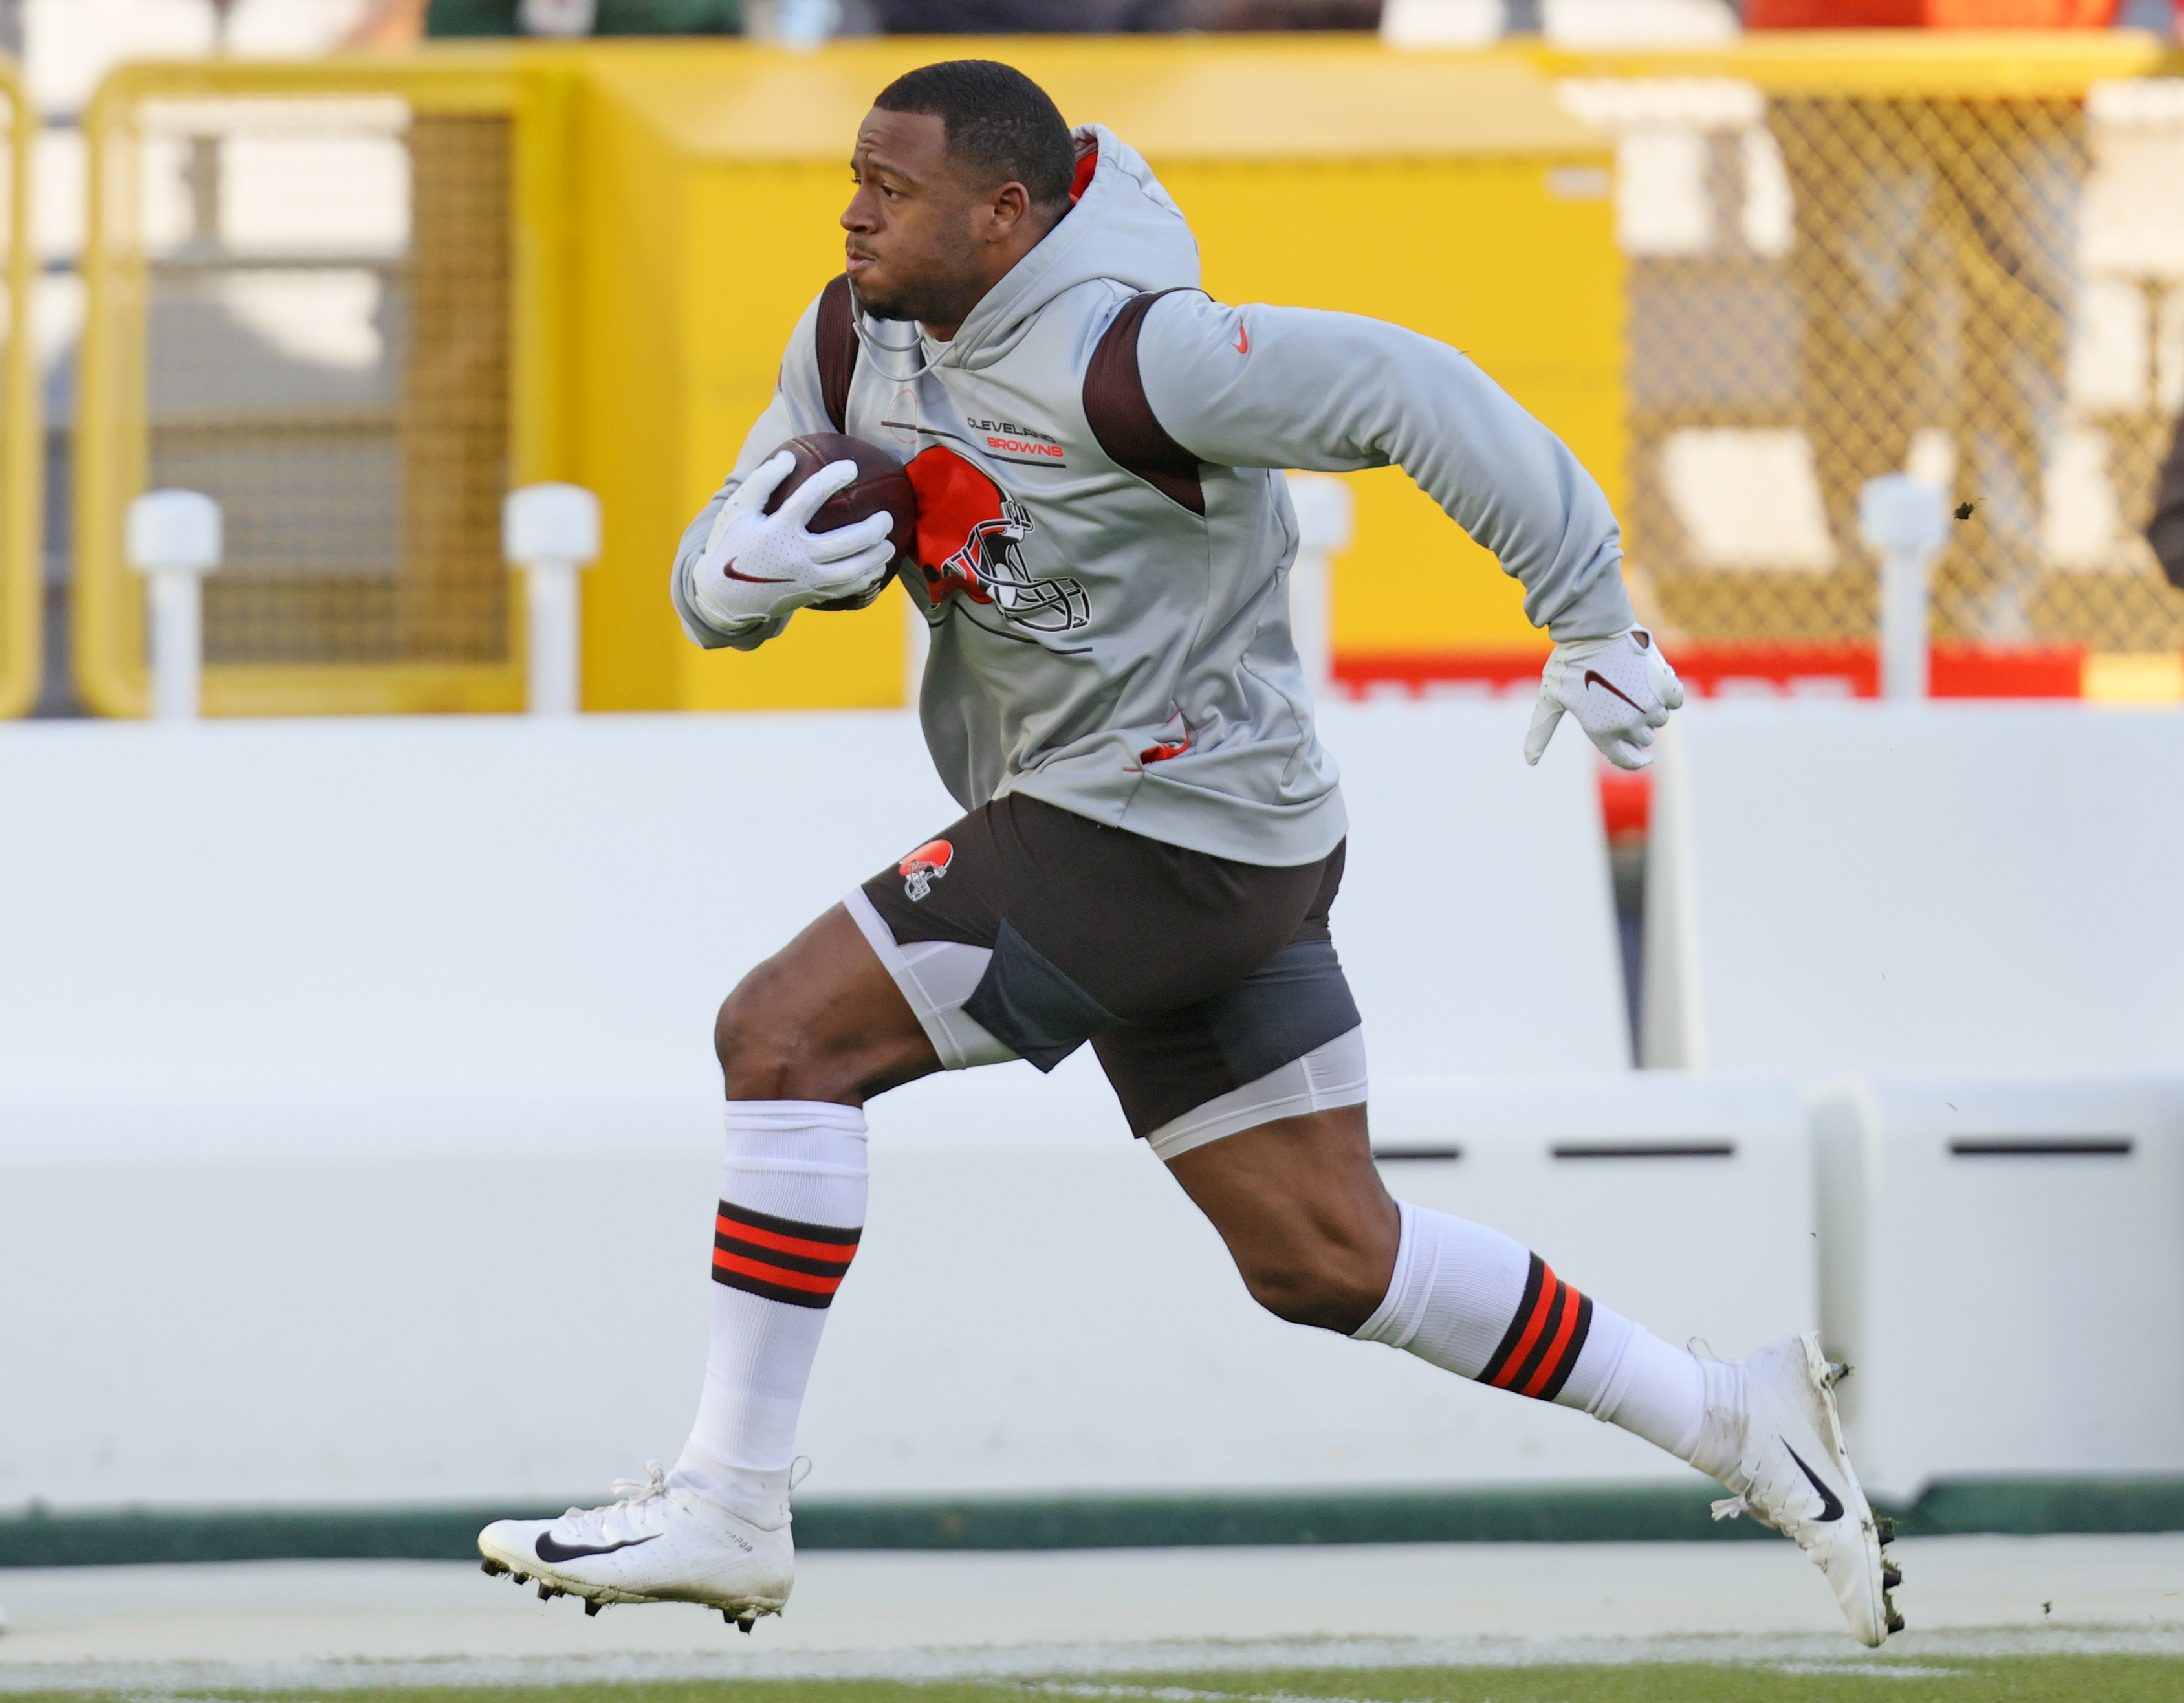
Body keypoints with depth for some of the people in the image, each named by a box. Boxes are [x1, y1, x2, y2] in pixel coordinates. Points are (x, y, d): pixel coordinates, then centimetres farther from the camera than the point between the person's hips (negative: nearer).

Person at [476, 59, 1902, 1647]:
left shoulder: (1120, 357, -21)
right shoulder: (858, 338, 5)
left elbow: (1409, 393, -20)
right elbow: (715, 573, 8)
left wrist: (1589, 613, -18)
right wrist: (736, 572, -17)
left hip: (1169, 829, -10)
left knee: (785, 1034, -15)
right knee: (1327, 1258, 13)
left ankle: (725, 1506, -12)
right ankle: (1734, 1419, 19)